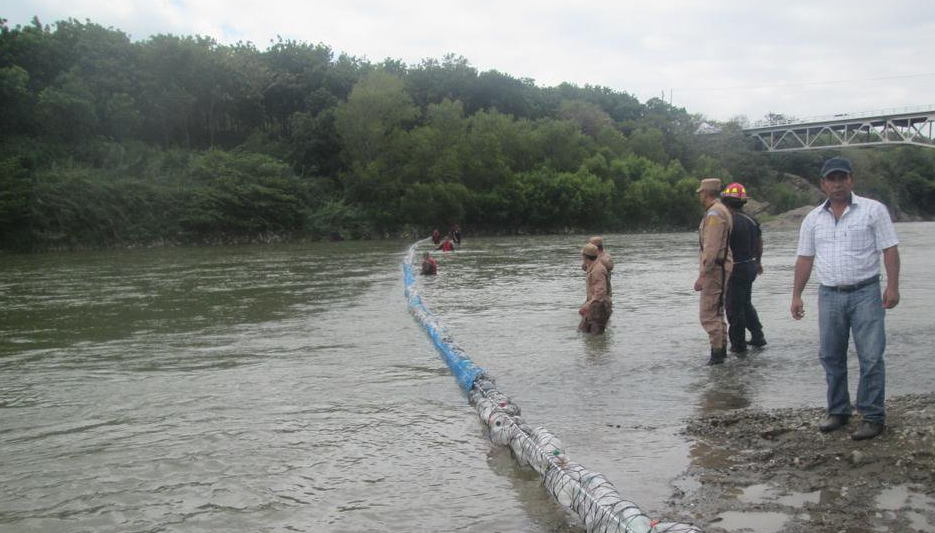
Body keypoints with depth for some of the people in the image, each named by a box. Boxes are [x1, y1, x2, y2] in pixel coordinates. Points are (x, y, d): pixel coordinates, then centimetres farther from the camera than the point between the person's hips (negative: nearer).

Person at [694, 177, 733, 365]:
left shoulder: (714, 214, -17)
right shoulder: (722, 211, 16)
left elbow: (711, 248, -24)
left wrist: (702, 275, -24)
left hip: (714, 269, -11)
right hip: (721, 267, 11)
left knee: (708, 314, -8)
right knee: (716, 311, 18)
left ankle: (717, 352, -6)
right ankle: (722, 349, 25)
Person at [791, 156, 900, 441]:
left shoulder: (873, 210, -1)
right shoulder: (813, 219, 10)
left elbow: (890, 249, -3)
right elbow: (805, 259, 12)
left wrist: (892, 286, -12)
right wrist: (796, 295, 8)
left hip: (865, 292, -4)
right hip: (829, 295, 4)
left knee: (871, 357, -4)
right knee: (831, 357, 9)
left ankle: (873, 417, 4)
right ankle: (838, 411, 22)